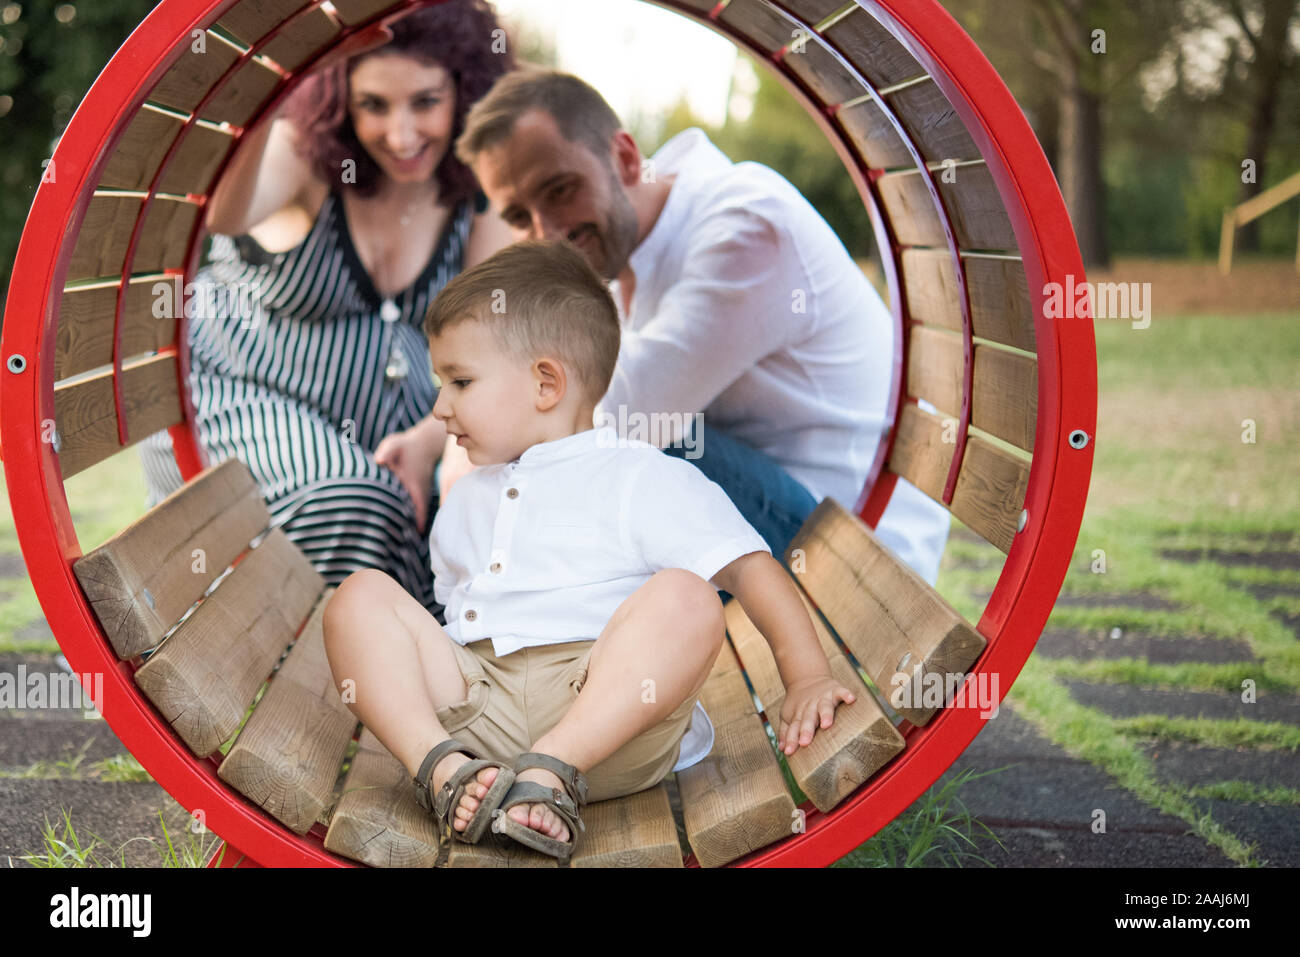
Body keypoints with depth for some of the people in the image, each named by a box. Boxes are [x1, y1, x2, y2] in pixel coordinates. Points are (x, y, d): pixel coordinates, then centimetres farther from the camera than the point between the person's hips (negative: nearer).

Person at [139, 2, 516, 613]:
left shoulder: (483, 194, -3)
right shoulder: (304, 152, -15)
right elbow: (223, 214, -39)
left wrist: (428, 439, -22)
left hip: (380, 440, 5)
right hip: (234, 400, -4)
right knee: (346, 509, -33)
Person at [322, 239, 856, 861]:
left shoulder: (640, 479, 8)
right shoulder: (465, 501, 30)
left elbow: (752, 569, 0)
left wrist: (806, 676, -9)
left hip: (608, 716, -4)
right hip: (472, 707, 5)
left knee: (685, 599, -29)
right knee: (360, 597, -10)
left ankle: (552, 770, -42)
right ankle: (443, 769, -31)